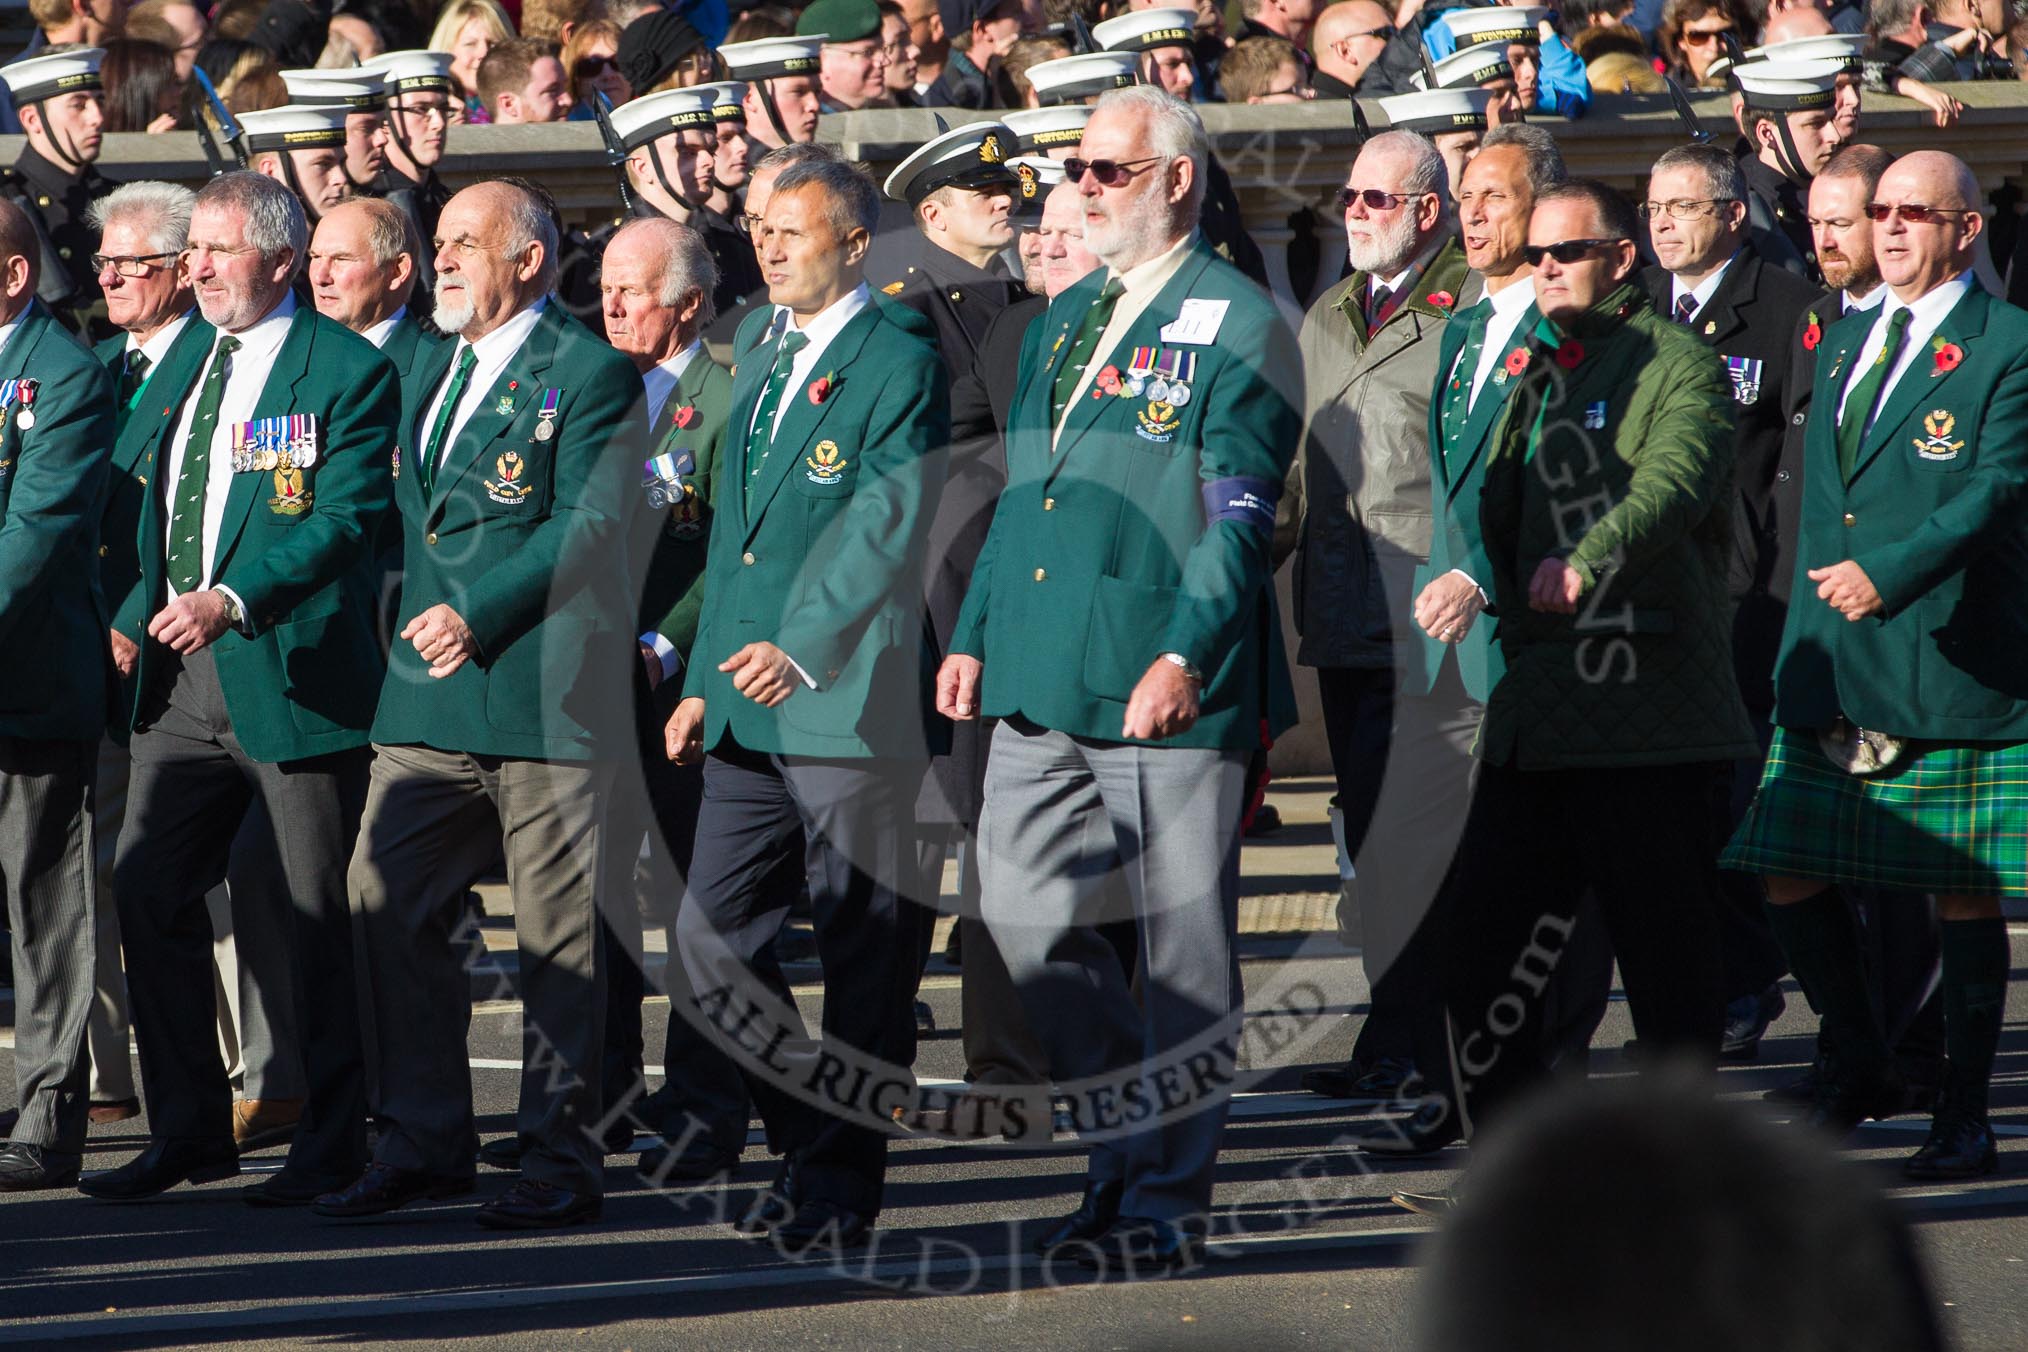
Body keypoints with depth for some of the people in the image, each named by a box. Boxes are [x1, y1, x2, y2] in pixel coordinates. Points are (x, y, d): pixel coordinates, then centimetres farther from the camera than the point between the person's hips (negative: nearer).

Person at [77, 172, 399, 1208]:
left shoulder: (347, 373, -8)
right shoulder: (183, 367, 15)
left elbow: (342, 521, -17)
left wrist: (233, 599, -28)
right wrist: (138, 613, 12)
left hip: (287, 673, -7)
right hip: (183, 673, 7)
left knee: (315, 914, 0)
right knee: (148, 892, 5)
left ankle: (332, 1145, 8)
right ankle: (187, 1131, 15)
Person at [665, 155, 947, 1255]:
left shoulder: (899, 363, -8)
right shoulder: (758, 350, 17)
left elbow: (886, 528, -17)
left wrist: (803, 651, -25)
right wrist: (704, 679, 19)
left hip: (848, 700, -8)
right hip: (748, 708, 8)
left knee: (862, 952, 1)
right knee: (711, 933, 4)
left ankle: (841, 1181, 8)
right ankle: (803, 1141, 19)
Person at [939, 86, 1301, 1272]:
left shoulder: (1236, 324, -4)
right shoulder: (1068, 320, 19)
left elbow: (1239, 514, -11)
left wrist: (1186, 653, -20)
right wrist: (975, 635, 15)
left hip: (1166, 689, -7)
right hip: (1045, 682, 7)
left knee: (1183, 947, -1)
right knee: (1024, 918, 4)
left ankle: (1166, 1201, 4)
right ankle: (1137, 1135, 18)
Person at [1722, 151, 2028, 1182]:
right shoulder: (1843, 346, 18)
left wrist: (1888, 573, -25)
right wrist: (1815, 617, 17)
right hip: (1830, 666, 6)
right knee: (1790, 873, 2)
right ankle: (1859, 1067, 22)